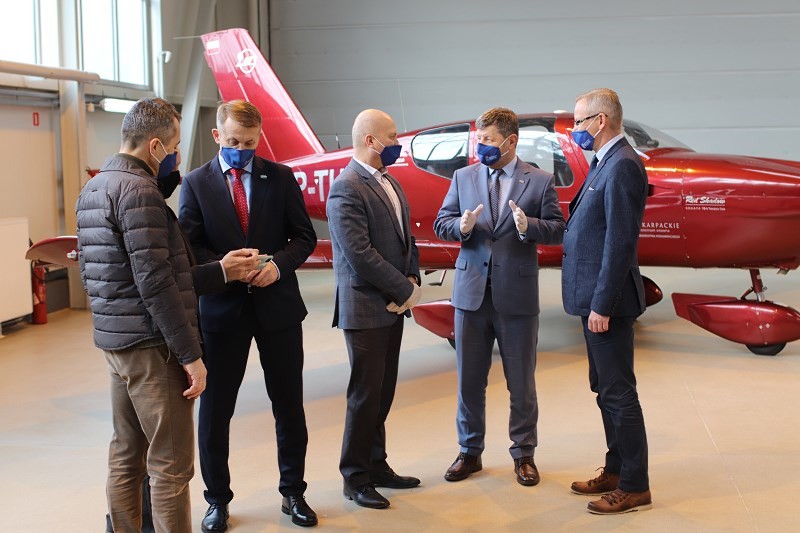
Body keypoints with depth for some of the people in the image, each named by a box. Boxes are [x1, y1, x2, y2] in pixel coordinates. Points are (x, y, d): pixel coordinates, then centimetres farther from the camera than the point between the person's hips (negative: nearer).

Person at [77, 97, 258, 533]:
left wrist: (218, 271, 14)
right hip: (151, 347, -10)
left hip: (115, 341, 10)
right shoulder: (138, 189, -17)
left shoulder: (93, 190, 13)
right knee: (171, 466, -2)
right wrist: (190, 354, -16)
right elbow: (155, 284, -21)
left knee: (126, 458, 16)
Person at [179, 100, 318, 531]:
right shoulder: (196, 183, 1)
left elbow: (304, 236, 3)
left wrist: (279, 264, -16)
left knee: (289, 406, 10)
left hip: (278, 305, 1)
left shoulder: (281, 177, 3)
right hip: (221, 307, -1)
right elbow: (189, 246, -4)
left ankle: (293, 492, 28)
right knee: (214, 409, 6)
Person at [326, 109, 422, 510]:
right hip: (365, 310, -8)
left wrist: (412, 278, -3)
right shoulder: (346, 190, -16)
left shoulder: (390, 183, 12)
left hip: (393, 307, 8)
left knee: (383, 391, 15)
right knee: (366, 394, 0)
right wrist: (406, 290, -15)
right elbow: (359, 254, -22)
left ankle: (376, 466, 27)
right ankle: (355, 479, 12)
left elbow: (406, 238, 15)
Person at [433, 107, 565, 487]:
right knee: (469, 380, 11)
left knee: (521, 382, 9)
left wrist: (529, 225, -22)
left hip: (517, 295, -2)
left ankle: (523, 453, 25)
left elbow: (557, 228, -3)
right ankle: (469, 452, 26)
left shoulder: (540, 181, -1)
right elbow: (441, 223, 5)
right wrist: (461, 226, -17)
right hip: (471, 293, 2)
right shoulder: (464, 177, 6)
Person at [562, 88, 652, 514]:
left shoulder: (623, 166, -17)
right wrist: (593, 301, 15)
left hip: (608, 299, -10)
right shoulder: (604, 163, 14)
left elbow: (621, 241, -22)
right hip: (594, 295, 10)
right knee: (605, 389, 17)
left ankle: (634, 487, 8)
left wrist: (602, 304, -22)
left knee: (618, 392, -2)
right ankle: (616, 470, 29)